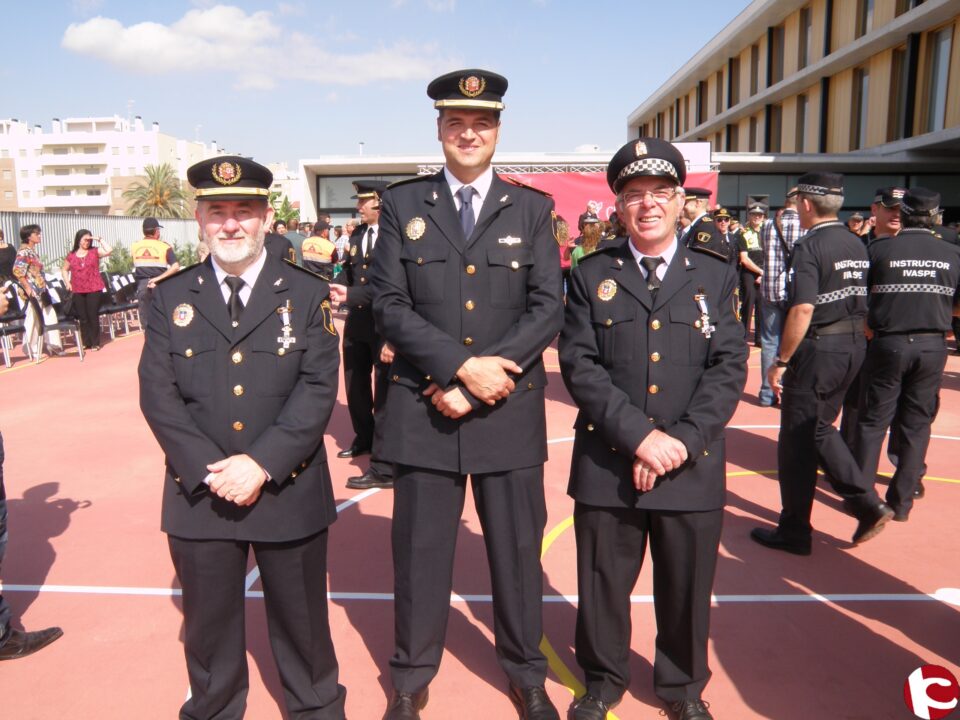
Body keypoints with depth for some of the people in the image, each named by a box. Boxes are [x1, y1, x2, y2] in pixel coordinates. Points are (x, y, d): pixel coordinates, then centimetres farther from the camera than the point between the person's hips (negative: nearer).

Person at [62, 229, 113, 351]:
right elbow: (65, 270, 20)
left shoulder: (95, 251, 1)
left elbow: (109, 250, -16)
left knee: (93, 316, -1)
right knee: (83, 318, 7)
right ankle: (86, 342, 15)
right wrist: (67, 282, 6)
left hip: (94, 290, -3)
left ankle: (95, 343, 7)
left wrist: (100, 239, -8)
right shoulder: (71, 255, 8)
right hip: (78, 291, 3)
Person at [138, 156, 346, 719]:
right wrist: (209, 469, -14)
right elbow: (158, 395, -3)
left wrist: (261, 463, -19)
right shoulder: (172, 297, 3)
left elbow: (318, 391, -10)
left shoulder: (308, 294, -2)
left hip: (289, 489, -1)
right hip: (199, 493, 2)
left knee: (302, 618, 15)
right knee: (208, 621, 18)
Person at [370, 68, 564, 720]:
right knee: (420, 551, 12)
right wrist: (462, 366, -16)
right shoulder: (402, 204, 5)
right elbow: (390, 305, -4)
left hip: (511, 410, 1)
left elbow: (549, 308, -3)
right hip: (424, 408, 0)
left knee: (518, 548, 12)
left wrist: (484, 377, -13)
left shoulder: (532, 208, 5)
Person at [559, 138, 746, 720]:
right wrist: (640, 436, -17)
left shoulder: (718, 276, 5)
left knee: (687, 587, 15)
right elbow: (579, 365, -7)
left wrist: (682, 440, -15)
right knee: (603, 584, 13)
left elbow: (728, 368, -2)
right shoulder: (591, 276, 2)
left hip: (694, 468, 1)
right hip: (607, 464, 0)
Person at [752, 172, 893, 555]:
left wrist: (781, 361, -16)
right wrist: (855, 341, 19)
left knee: (797, 438, 3)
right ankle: (865, 505, 15)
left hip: (819, 349, -8)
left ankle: (794, 531, 13)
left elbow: (803, 310, -21)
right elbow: (865, 303, 12)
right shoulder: (857, 245, 10)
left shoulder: (810, 247, -14)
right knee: (820, 428, 21)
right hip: (854, 347, 8)